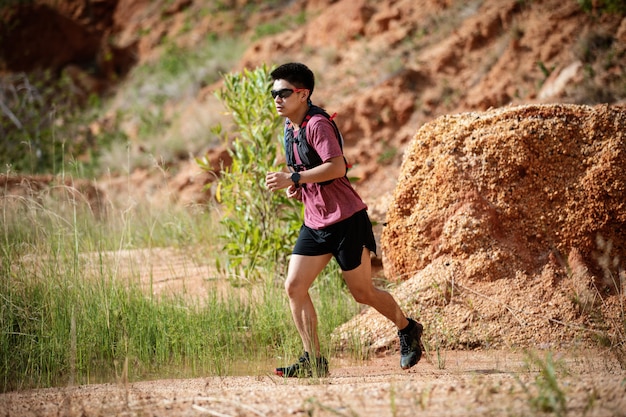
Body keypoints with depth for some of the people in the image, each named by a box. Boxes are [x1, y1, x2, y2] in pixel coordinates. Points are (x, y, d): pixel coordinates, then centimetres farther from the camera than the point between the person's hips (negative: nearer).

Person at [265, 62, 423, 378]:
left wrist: (294, 178, -28)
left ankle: (408, 329, 28)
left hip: (345, 219, -8)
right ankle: (313, 361, 0)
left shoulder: (317, 124, -16)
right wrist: (296, 186, 7)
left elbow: (337, 167, -28)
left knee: (363, 293, 2)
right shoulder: (290, 127, 12)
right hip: (314, 223, 9)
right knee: (294, 287, -5)